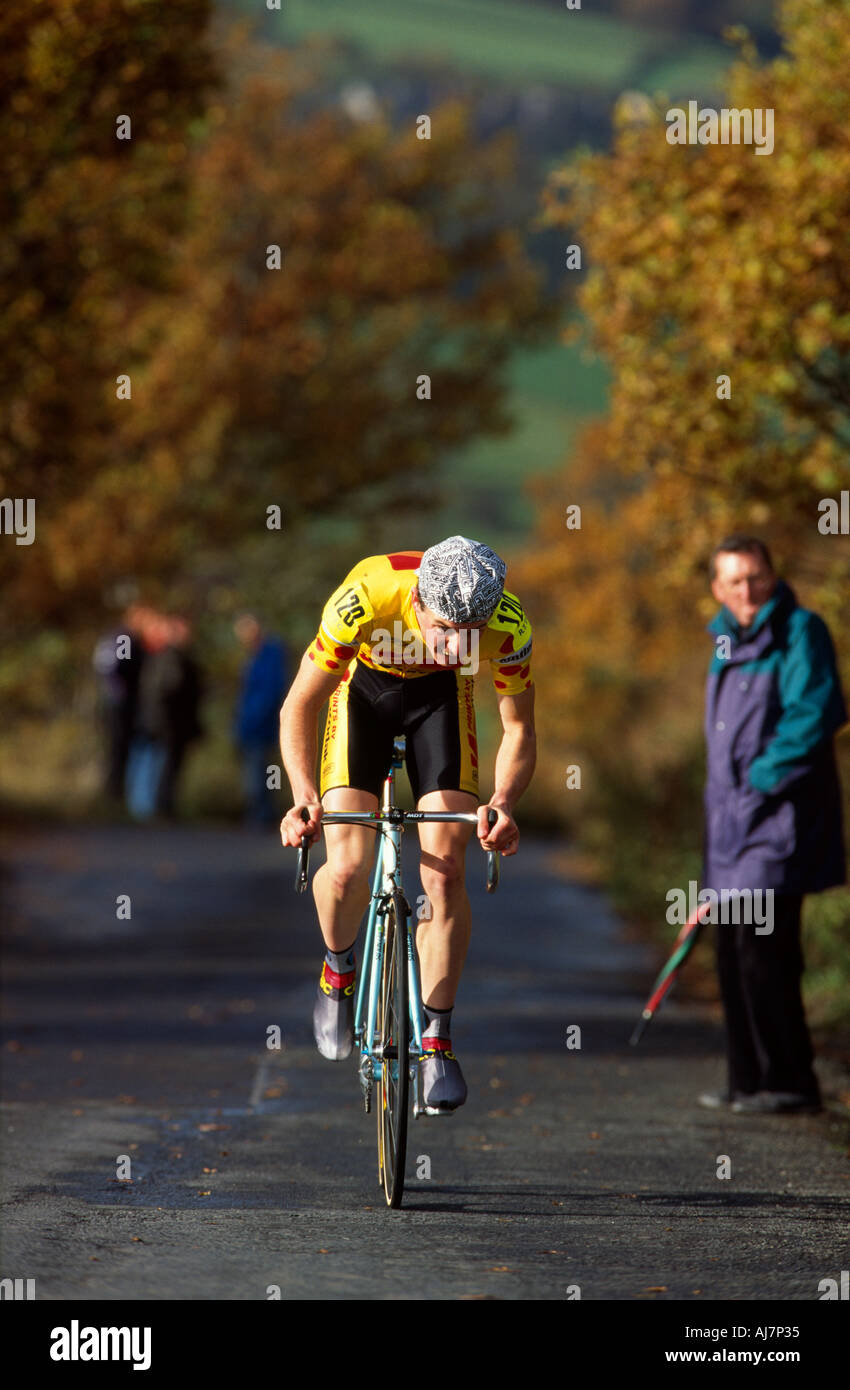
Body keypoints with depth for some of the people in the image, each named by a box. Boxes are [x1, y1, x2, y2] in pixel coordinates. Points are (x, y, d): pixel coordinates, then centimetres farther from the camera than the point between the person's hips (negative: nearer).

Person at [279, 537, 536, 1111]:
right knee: (348, 869, -17)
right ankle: (339, 971, 15)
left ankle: (436, 1041, -1)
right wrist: (304, 794, -40)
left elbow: (519, 729, -17)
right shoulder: (365, 599, -38)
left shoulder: (510, 625, -33)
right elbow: (300, 706, -24)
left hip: (440, 694, 1)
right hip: (365, 684, -1)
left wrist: (504, 801, -37)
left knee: (445, 869, -13)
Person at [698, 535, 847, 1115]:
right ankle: (750, 1081, 15)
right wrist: (723, 814, 17)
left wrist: (763, 779, -16)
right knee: (734, 953, 9)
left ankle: (791, 1081, -8)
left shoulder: (799, 632, -9)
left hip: (780, 815, -9)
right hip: (734, 821, 9)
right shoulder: (728, 642, 17)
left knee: (761, 949, -12)